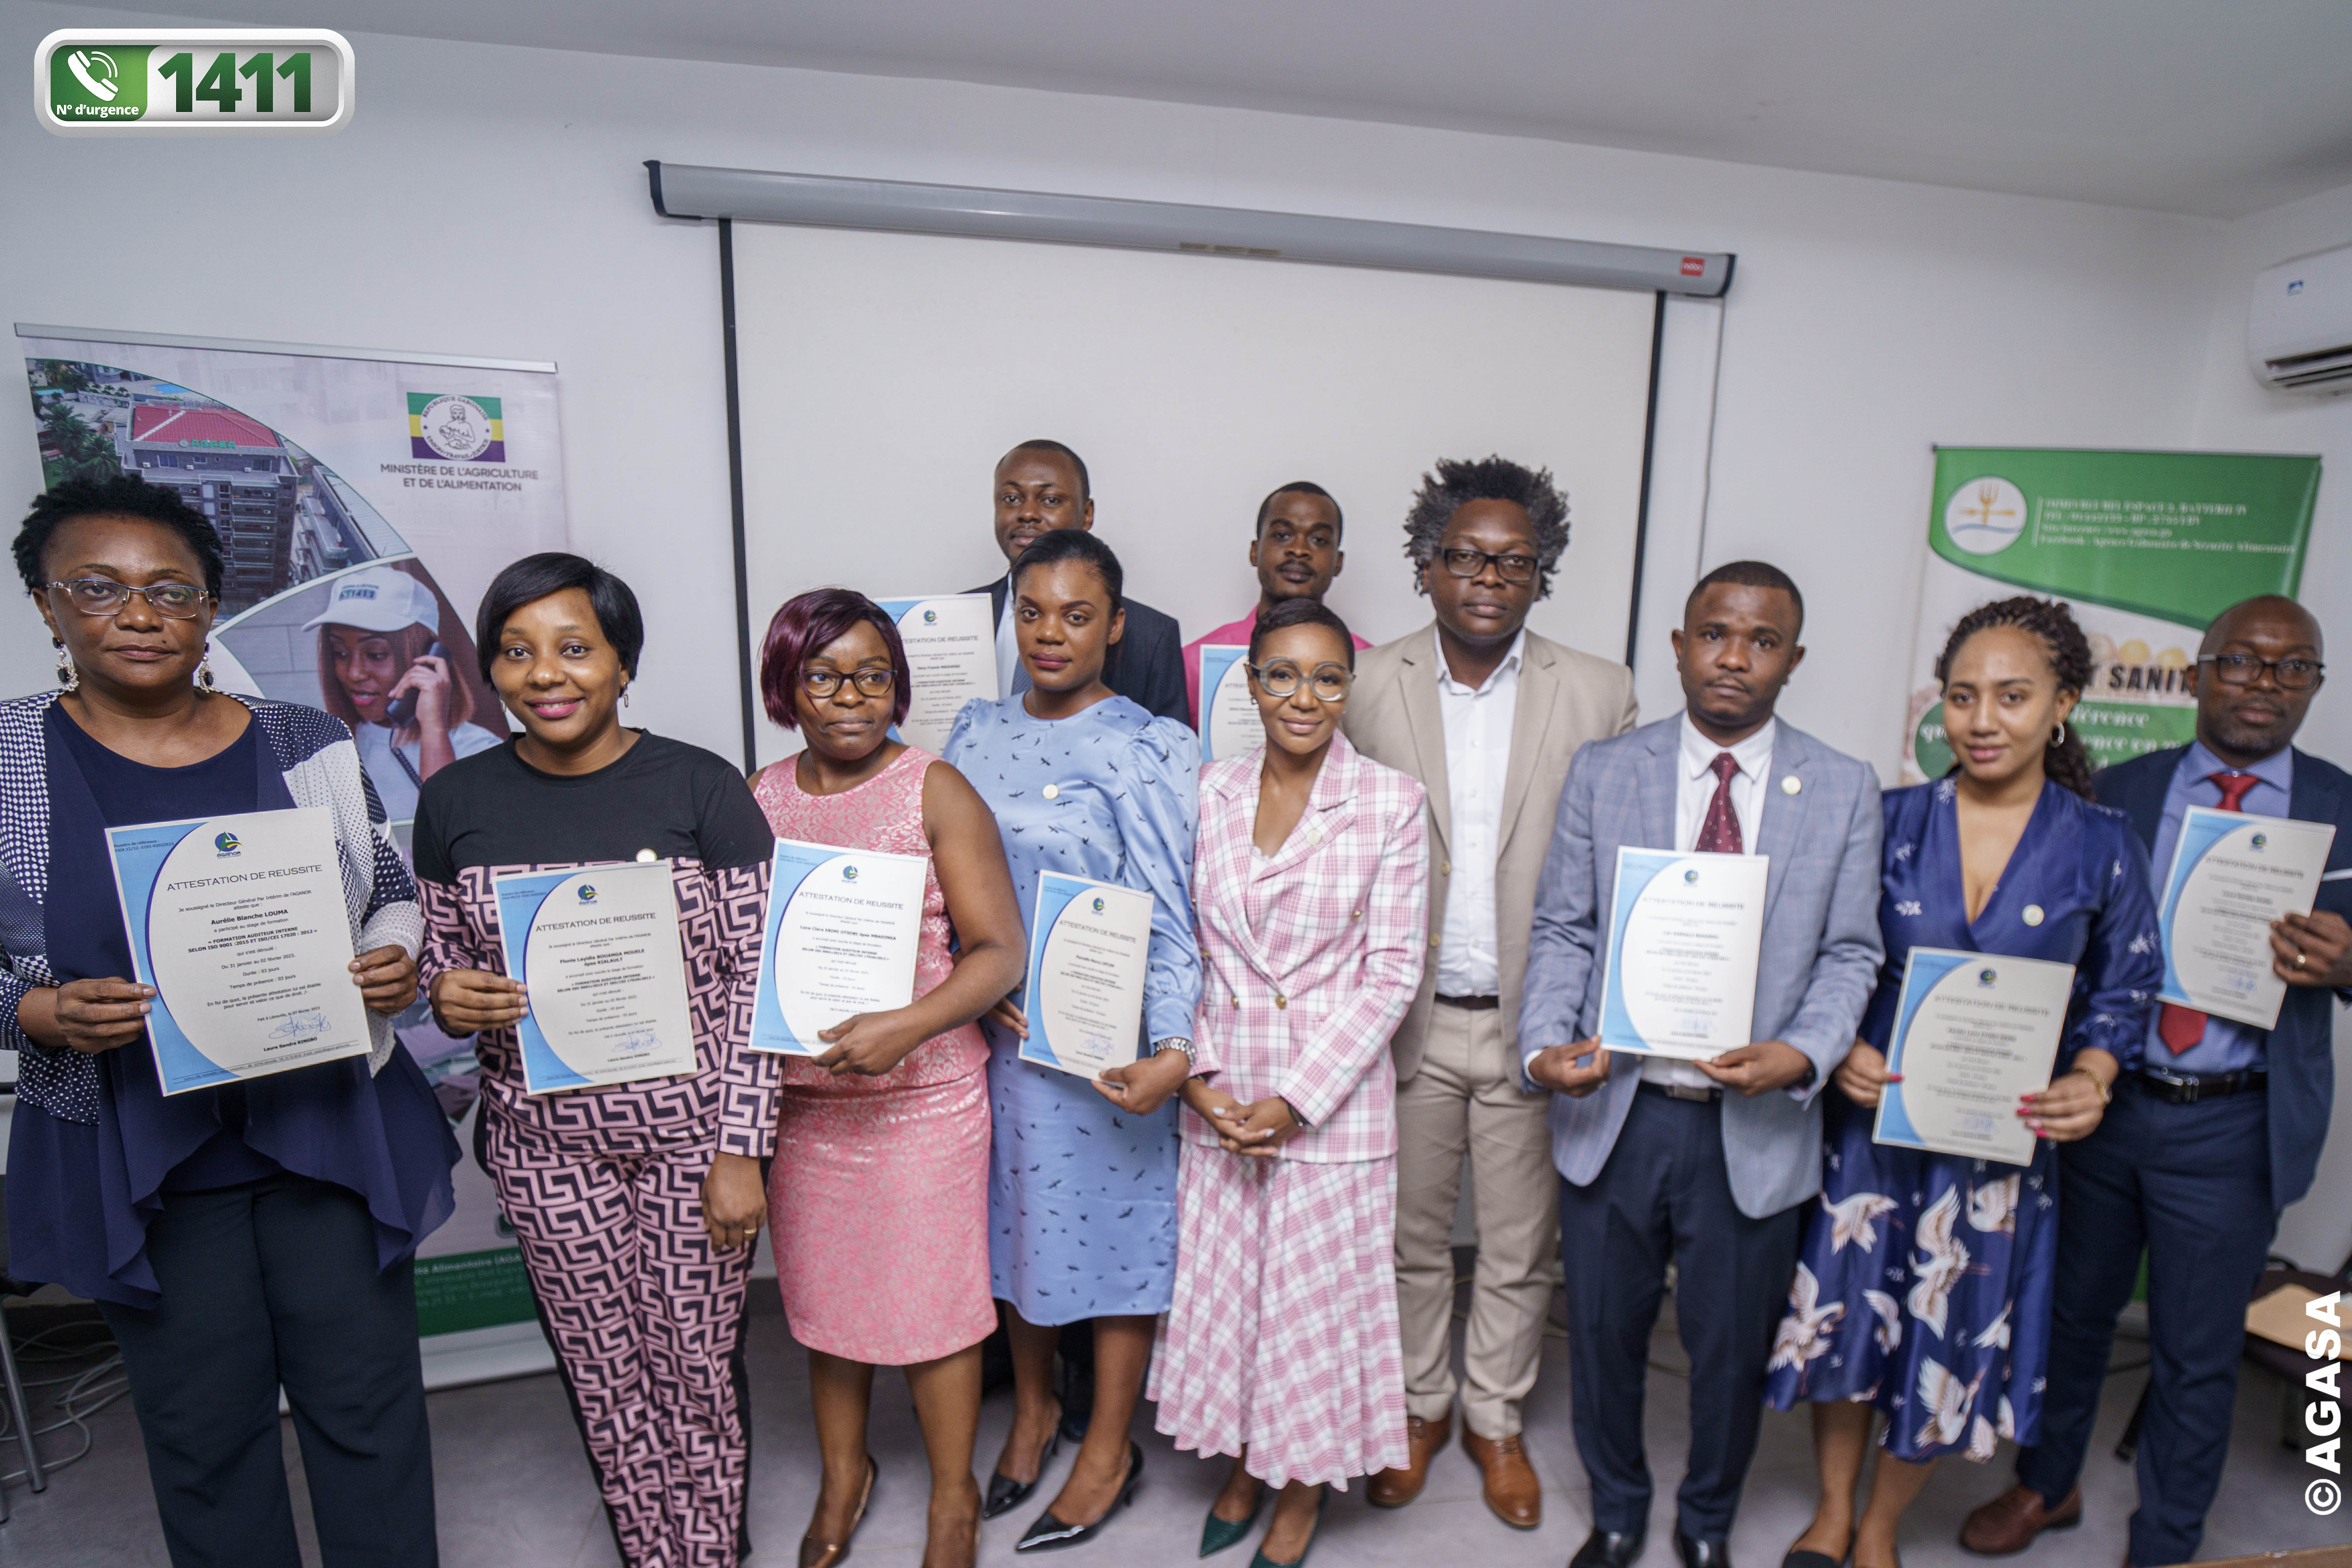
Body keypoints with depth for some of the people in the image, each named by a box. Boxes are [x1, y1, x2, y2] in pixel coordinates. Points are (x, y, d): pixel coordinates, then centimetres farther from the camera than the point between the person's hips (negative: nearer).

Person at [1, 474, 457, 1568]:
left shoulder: (304, 745, 1)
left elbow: (393, 893, 7)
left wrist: (395, 965, -12)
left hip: (332, 1128, 0)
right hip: (141, 1156, 0)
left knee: (367, 1405, 10)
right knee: (205, 1431, 14)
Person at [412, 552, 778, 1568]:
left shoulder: (703, 790, -9)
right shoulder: (455, 802, 0)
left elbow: (753, 980, -8)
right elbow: (441, 965, 12)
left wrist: (740, 1151, -10)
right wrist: (447, 998, -12)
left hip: (691, 1133, -2)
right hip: (544, 1144, 3)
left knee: (698, 1360, 10)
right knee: (605, 1372, 15)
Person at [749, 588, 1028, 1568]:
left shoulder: (936, 792, -8)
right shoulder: (759, 799, 3)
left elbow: (999, 950, -12)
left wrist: (907, 1025, -26)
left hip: (922, 1094, -4)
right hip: (797, 1099, 4)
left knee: (929, 1298, 8)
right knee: (821, 1293, 19)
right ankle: (843, 1472, 45)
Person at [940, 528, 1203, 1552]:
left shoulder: (1152, 752, -11)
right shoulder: (975, 735, 4)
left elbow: (1170, 914, -14)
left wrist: (1173, 1048, -24)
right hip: (996, 1027, 5)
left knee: (1114, 1218, 10)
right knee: (1017, 1211, 19)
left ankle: (1108, 1450, 33)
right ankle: (1032, 1411, 44)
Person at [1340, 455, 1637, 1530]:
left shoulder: (1599, 694, -2)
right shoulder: (1369, 685, -2)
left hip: (1532, 1020, 0)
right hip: (1407, 1016, 0)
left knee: (1520, 1248, 16)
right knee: (1412, 1236, 17)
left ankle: (1495, 1420, 41)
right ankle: (1419, 1408, 41)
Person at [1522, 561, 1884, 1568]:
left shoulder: (1844, 791, 1)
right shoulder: (1602, 771, 0)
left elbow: (1849, 954, 0)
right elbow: (1563, 928, 0)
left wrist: (1803, 1053, -18)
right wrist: (1547, 1043, -15)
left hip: (1755, 1125, 0)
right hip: (1615, 1110, 0)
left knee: (1731, 1348, 17)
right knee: (1604, 1334, 17)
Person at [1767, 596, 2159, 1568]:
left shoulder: (2102, 848, -3)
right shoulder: (1888, 822, -4)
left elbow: (2121, 992, 5)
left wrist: (2089, 1083, -12)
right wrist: (1839, 1048, -15)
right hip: (1870, 1115, 0)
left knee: (1951, 1336, 13)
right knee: (1846, 1313, 10)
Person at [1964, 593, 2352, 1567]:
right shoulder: (2118, 793, 1)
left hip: (2236, 1129, -1)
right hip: (2105, 1106, 1)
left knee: (2198, 1358, 12)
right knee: (2072, 1311, 17)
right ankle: (2047, 1485, 40)